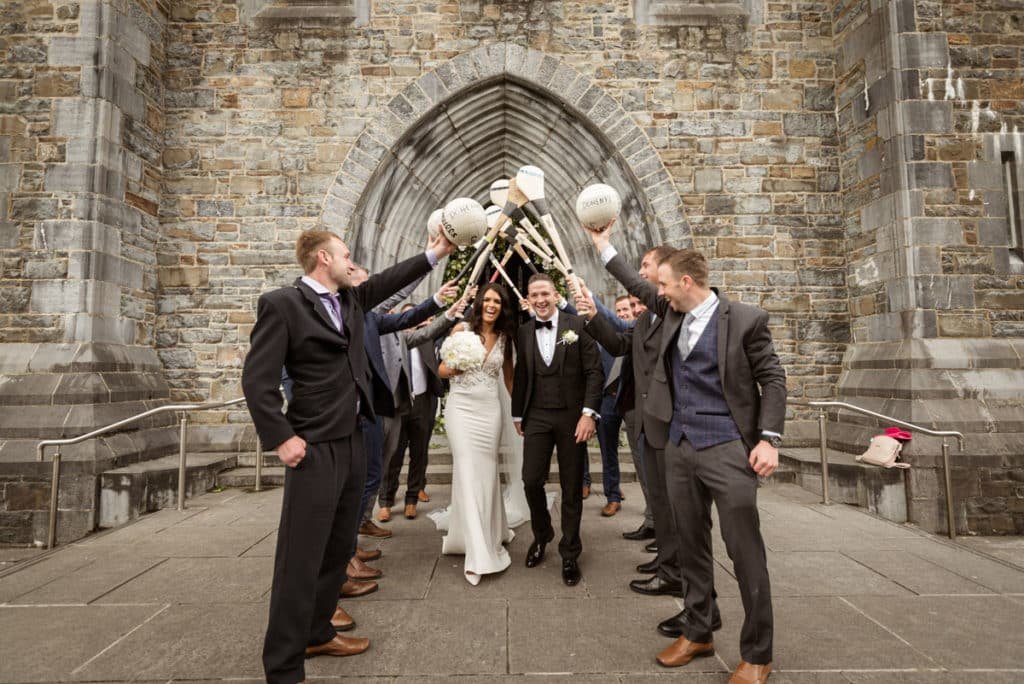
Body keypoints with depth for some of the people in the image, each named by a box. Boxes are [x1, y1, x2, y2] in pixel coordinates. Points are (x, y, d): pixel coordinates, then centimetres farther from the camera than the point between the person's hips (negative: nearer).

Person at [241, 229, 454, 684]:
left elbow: (389, 280, 24)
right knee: (301, 560, 0)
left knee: (339, 549, 17)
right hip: (316, 449, -8)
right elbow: (256, 379, -13)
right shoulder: (281, 304, -11)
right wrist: (281, 438, -16)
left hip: (352, 442, 8)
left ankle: (317, 633, 35)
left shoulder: (351, 299, 11)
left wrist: (434, 254, 23)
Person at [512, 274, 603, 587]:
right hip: (537, 416, 2)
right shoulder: (523, 332, 5)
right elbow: (521, 375, 12)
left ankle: (570, 554, 25)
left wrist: (588, 413, -14)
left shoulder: (577, 325, -5)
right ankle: (541, 536, 30)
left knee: (572, 488, 8)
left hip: (571, 416, -2)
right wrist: (517, 414, 14)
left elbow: (594, 371, -7)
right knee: (531, 481, 0)